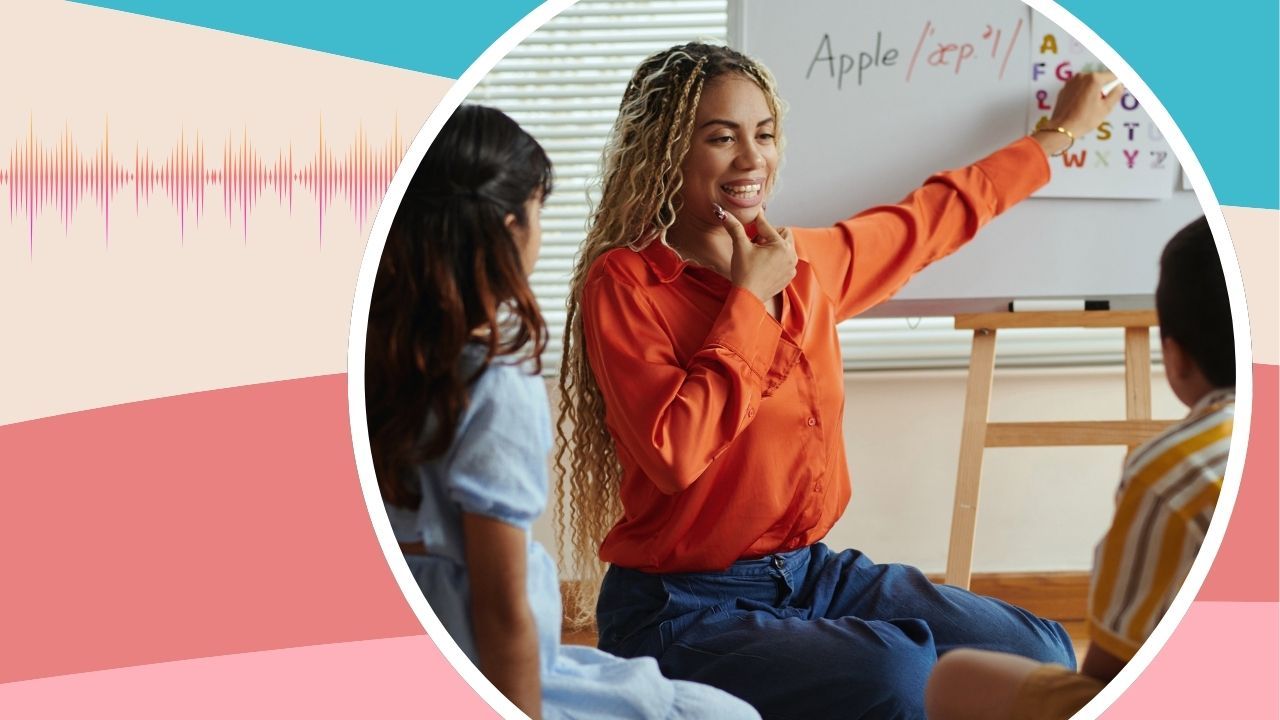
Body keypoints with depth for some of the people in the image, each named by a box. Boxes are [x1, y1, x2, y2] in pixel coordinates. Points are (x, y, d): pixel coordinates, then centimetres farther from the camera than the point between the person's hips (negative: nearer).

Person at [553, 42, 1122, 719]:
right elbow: (676, 452, -26)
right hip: (687, 610, -7)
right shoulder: (624, 282, -12)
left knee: (1042, 656, -5)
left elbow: (933, 216, 25)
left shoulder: (806, 262, 7)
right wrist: (751, 300, -16)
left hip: (811, 573, 7)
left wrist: (1062, 130, 36)